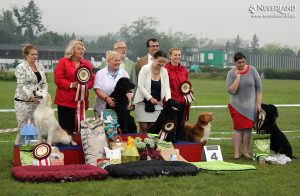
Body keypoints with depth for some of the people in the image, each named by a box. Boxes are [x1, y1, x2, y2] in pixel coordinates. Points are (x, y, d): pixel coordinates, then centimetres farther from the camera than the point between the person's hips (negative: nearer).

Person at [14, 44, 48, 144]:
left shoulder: (40, 66, 12)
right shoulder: (21, 67, -6)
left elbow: (44, 83, 14)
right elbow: (21, 85, -13)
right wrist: (31, 96, -21)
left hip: (37, 101, 6)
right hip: (23, 101, -6)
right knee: (23, 128, -3)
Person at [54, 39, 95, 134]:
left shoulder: (87, 64, 16)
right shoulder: (63, 62, 1)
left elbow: (92, 79, 15)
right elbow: (58, 79, -6)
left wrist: (86, 85, -7)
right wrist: (71, 85, -16)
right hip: (66, 101, -4)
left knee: (78, 129, 6)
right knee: (66, 128, -7)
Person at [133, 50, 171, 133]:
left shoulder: (164, 71, 6)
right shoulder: (145, 69, -7)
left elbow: (166, 87, 2)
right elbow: (140, 86, -12)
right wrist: (150, 98, -18)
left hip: (157, 104, 3)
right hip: (143, 102, -3)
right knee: (144, 127, -7)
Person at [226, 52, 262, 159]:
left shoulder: (252, 70, -2)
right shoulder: (231, 73, -6)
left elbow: (258, 87, 2)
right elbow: (231, 91, -16)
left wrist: (259, 104, -2)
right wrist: (238, 76, -19)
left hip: (250, 105, 2)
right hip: (237, 105, -2)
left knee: (248, 128, 3)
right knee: (238, 128, -5)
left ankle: (245, 152, 10)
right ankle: (236, 154, -4)